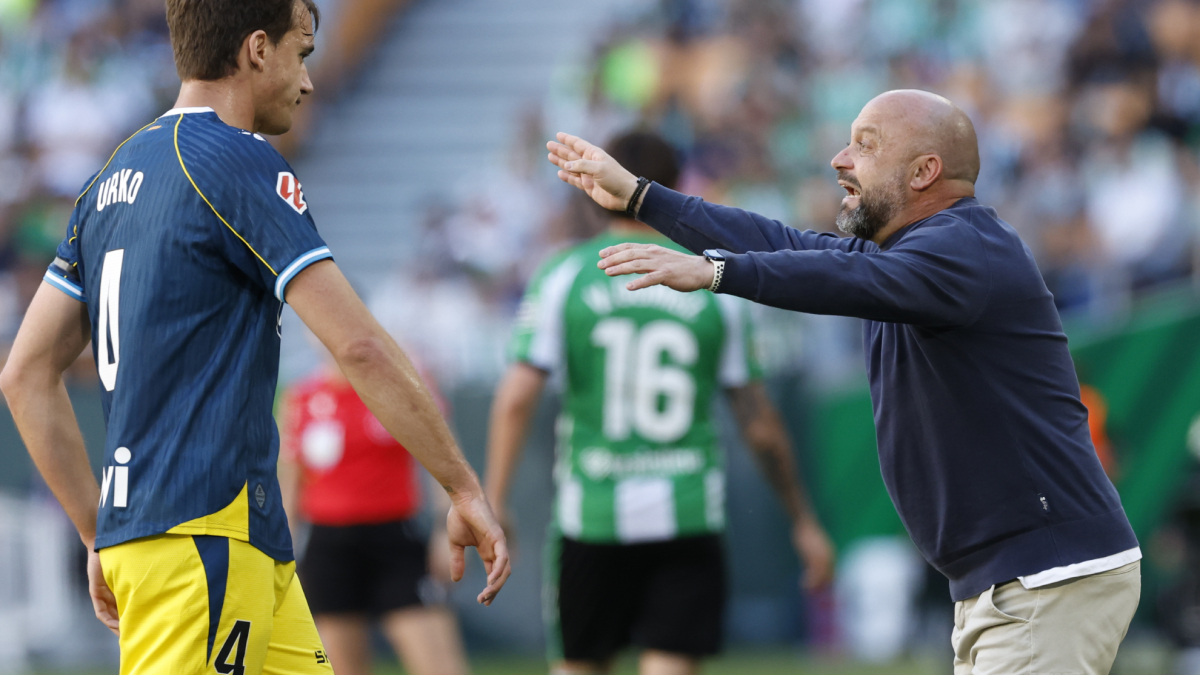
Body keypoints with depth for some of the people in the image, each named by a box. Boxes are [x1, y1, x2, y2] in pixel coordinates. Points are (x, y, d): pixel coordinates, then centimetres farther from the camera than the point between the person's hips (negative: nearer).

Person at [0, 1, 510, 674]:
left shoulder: (114, 181, 16)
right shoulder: (239, 164, -10)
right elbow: (359, 346, -15)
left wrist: (101, 532, 20)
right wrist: (465, 490, -9)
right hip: (206, 534, -9)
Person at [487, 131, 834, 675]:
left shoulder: (563, 278, 1)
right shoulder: (714, 283, 4)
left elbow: (517, 397, -8)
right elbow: (758, 420, 7)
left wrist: (494, 501, -4)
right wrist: (803, 520, 15)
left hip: (591, 514, 0)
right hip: (689, 521, 0)